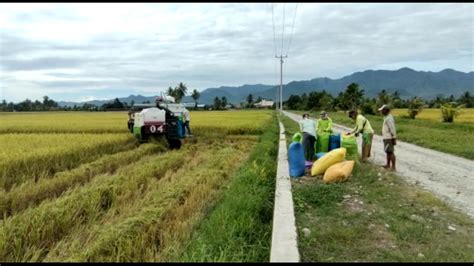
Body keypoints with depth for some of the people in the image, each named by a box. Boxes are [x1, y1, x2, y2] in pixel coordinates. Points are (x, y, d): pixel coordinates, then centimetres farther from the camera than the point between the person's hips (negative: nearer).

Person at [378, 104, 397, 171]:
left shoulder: (389, 118, -18)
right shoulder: (386, 117, 14)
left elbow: (392, 129, -20)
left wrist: (394, 139, -20)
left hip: (389, 138, -10)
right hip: (386, 138, 10)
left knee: (391, 152, -6)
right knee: (388, 152, 17)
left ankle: (393, 167, -2)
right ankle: (388, 165, 27)